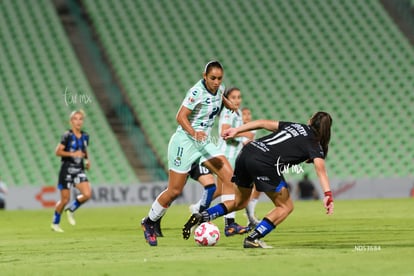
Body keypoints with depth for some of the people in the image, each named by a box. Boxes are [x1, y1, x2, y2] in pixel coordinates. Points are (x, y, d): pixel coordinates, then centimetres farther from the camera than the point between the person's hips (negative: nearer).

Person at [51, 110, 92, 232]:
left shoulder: (85, 136, 8)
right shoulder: (67, 136, -10)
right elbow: (58, 152, -14)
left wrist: (87, 160, 5)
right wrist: (73, 154, -23)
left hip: (79, 171, 5)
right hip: (67, 170, -5)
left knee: (87, 194, -14)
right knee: (65, 199, -2)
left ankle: (70, 210, 13)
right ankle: (55, 223, 19)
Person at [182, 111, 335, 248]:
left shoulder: (294, 126, 26)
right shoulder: (315, 146, 9)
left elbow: (264, 123, 21)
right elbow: (320, 167, -9)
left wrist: (236, 130, 24)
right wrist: (328, 194, -18)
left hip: (246, 152, 7)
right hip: (264, 163, -7)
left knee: (240, 202, 26)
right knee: (286, 206, 7)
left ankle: (200, 217, 13)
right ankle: (252, 239, -3)